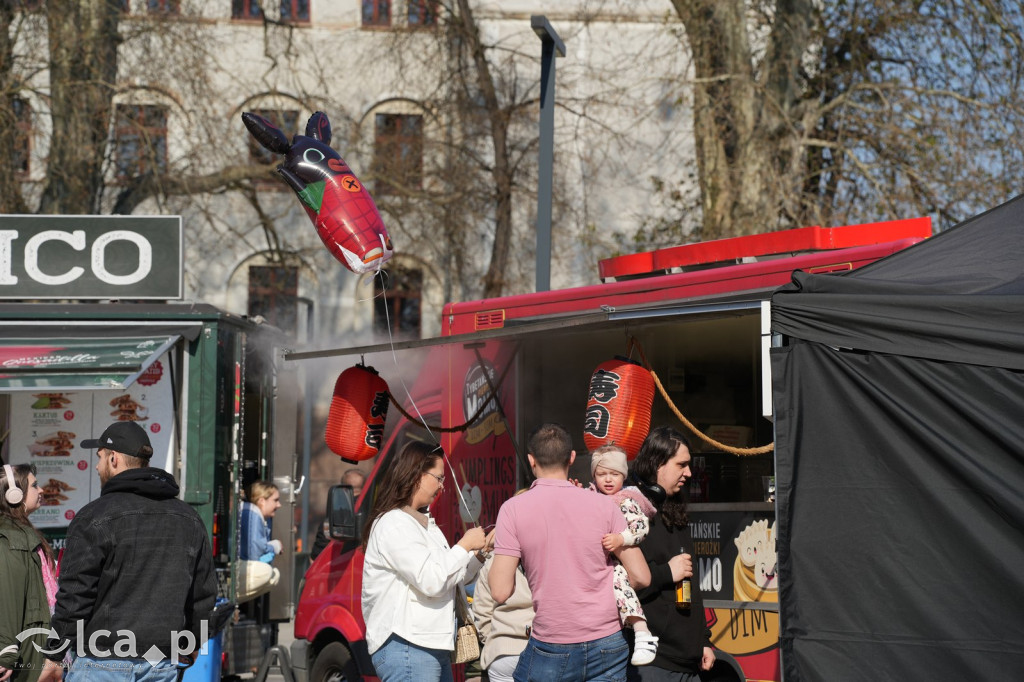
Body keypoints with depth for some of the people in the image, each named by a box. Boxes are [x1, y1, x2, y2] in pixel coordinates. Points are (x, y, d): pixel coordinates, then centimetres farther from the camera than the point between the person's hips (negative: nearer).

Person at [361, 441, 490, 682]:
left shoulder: (425, 523, 17)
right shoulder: (393, 524, -13)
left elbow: (449, 580, 21)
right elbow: (431, 581, -21)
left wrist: (479, 552, 10)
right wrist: (465, 545, -10)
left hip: (434, 648, 10)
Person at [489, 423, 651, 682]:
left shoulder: (513, 508, -5)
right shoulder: (604, 505, -1)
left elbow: (501, 592, -9)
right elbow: (640, 577, -1)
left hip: (550, 649, -2)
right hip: (607, 646, 2)